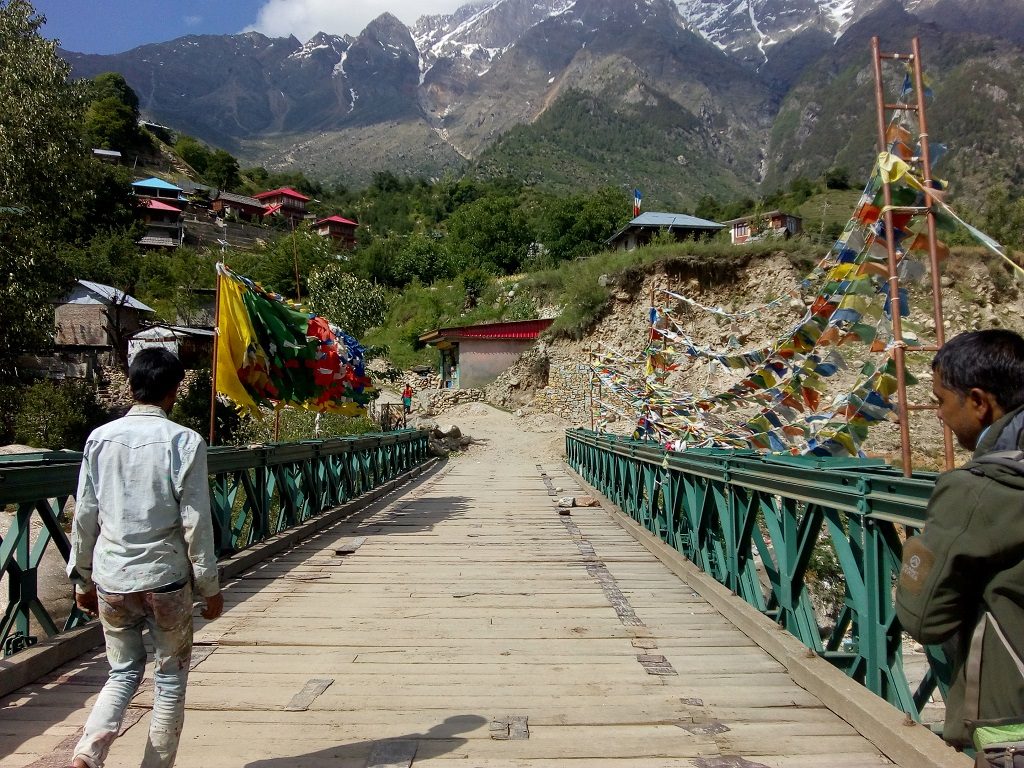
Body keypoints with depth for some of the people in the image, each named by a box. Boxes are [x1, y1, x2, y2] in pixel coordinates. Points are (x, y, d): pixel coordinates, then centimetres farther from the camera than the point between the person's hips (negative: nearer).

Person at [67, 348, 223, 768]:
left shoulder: (99, 439, 1)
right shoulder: (184, 441, -12)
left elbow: (84, 517, 5)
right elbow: (195, 521, -11)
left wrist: (82, 579, 18)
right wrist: (210, 587, -2)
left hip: (111, 580, 4)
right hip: (165, 579, -4)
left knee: (123, 673, 20)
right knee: (170, 678, 14)